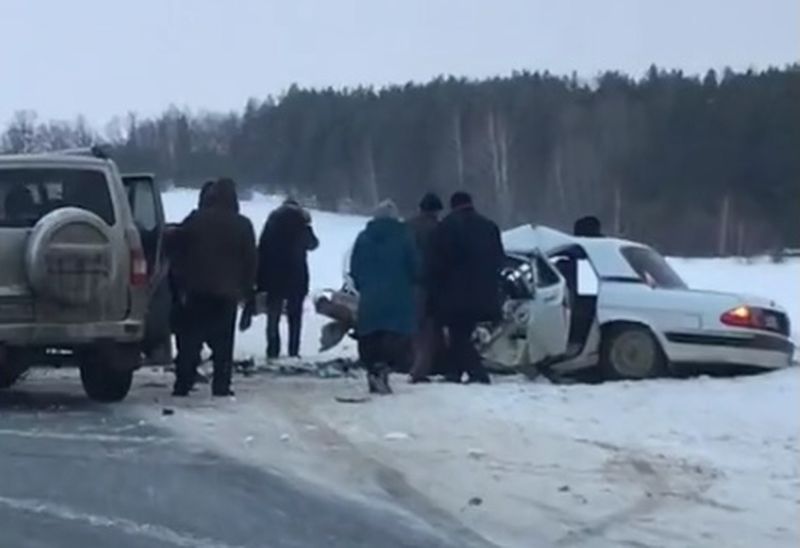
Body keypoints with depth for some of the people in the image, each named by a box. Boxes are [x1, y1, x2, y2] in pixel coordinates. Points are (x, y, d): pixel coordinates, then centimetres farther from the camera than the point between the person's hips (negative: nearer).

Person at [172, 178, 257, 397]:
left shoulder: (194, 220, 1)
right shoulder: (242, 225, 1)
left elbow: (181, 253, 6)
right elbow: (250, 261, 3)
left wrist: (183, 283, 13)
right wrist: (246, 289, 9)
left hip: (197, 290, 0)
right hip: (227, 291, 0)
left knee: (190, 340, 4)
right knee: (223, 343, 4)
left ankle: (182, 384, 1)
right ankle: (221, 385, 1)